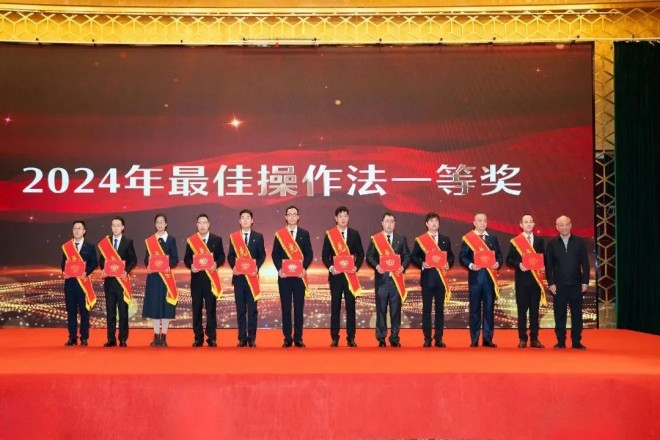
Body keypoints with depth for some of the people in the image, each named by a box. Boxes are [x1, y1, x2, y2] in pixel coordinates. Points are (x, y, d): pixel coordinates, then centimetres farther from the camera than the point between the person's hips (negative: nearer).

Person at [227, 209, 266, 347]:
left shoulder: (258, 237, 7)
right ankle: (242, 338, 6)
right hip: (238, 276, 1)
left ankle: (252, 338, 4)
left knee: (252, 308, -1)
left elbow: (262, 255, 4)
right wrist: (233, 267, -12)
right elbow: (230, 255, 6)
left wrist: (257, 267, -13)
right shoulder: (233, 237, 9)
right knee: (240, 309, 2)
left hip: (252, 276, -1)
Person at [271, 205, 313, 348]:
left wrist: (304, 268, -10)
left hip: (299, 275, 0)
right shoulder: (279, 234, 7)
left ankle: (298, 338, 6)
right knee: (286, 307, 1)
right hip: (284, 275, 0)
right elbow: (275, 254, 5)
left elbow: (309, 254, 5)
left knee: (299, 307, 1)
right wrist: (279, 269, -10)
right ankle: (287, 338, 6)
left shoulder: (304, 233, 8)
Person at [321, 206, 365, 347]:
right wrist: (330, 267, -13)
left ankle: (351, 337, 9)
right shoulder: (329, 234, 3)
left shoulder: (354, 234, 6)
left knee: (350, 306, 2)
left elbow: (360, 253, 6)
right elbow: (325, 255, 3)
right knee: (335, 306, 1)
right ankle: (334, 338, 7)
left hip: (350, 275, 1)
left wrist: (356, 266, -9)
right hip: (335, 275, -1)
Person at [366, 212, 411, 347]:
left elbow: (407, 256, 9)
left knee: (396, 309, 2)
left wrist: (403, 267, -9)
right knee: (381, 309, 0)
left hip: (396, 277, 2)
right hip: (381, 278, -1)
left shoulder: (401, 239, 12)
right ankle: (381, 338, 7)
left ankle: (395, 338, 9)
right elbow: (369, 256, 3)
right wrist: (377, 266, -14)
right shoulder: (375, 239, 6)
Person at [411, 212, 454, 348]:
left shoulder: (445, 240, 12)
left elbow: (451, 256, 12)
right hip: (427, 277, -2)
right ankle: (427, 338, 6)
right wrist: (422, 264, -16)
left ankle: (439, 338, 9)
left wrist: (448, 264, -8)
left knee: (440, 309, 4)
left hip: (441, 277, 2)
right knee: (427, 309, 1)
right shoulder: (420, 240, 3)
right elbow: (413, 257, 1)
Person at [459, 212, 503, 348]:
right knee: (475, 309, 2)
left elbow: (499, 255, 11)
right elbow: (462, 257, 0)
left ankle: (488, 339, 8)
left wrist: (497, 263, -9)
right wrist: (470, 265, -17)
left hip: (490, 277, 2)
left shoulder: (493, 238, 13)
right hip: (475, 276, -2)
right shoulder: (467, 238, 3)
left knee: (489, 308, 2)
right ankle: (474, 340, 7)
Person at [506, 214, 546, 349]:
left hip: (536, 278, 2)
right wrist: (519, 265, -16)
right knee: (522, 309, 1)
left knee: (534, 310, 4)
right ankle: (522, 339, 6)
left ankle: (534, 339, 9)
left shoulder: (540, 240, 10)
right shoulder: (515, 241, 3)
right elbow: (509, 260, 1)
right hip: (522, 279, -2)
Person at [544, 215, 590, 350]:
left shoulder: (579, 242, 5)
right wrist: (551, 283, -5)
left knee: (577, 314, 3)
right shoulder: (552, 244, 4)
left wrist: (585, 282, -2)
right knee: (559, 314, 3)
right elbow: (548, 265, 2)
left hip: (576, 284, 0)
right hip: (559, 285, 0)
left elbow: (585, 263, 4)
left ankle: (576, 342, 10)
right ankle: (560, 341, 10)